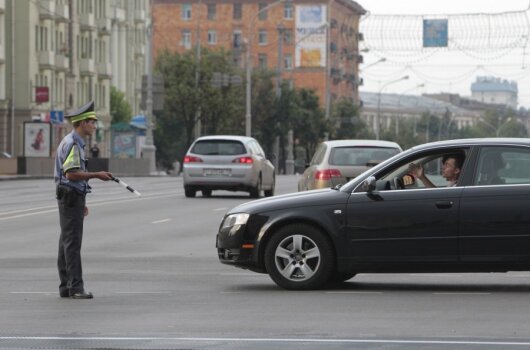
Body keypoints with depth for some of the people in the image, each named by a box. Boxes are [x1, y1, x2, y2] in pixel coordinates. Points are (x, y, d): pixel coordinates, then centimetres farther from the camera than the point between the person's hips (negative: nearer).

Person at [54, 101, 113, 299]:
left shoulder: (75, 143, 18)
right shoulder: (72, 143, -15)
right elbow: (71, 174, -23)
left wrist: (81, 203, 22)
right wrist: (97, 175, -16)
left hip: (71, 198, 11)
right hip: (71, 196, -11)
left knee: (67, 242, 9)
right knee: (72, 243, -11)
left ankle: (65, 286, 10)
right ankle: (76, 287, -13)